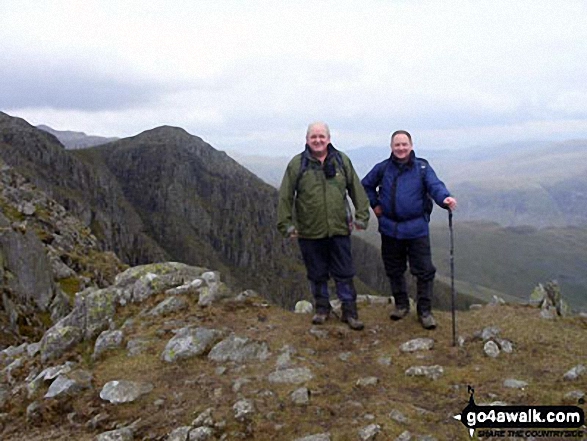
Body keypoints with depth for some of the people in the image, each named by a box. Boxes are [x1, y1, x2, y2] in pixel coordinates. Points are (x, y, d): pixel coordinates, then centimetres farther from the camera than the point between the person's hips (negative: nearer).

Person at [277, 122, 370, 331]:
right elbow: (285, 197, 0)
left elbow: (357, 189, 9)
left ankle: (349, 311, 19)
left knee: (344, 274, 7)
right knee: (317, 274, 12)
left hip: (339, 229, 1)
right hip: (310, 231, -1)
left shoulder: (342, 160, 3)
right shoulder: (297, 164, -2)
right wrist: (286, 224, -2)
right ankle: (322, 308, 29)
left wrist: (361, 216, 4)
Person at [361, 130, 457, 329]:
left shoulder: (422, 167, -3)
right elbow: (366, 185, 19)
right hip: (390, 228, 3)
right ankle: (401, 305, 31)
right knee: (394, 270, 14)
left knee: (424, 270, -2)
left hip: (416, 229, -2)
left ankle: (425, 311, 11)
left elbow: (435, 185, -17)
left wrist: (445, 198, -38)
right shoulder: (383, 168, 4)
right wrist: (374, 204, 9)